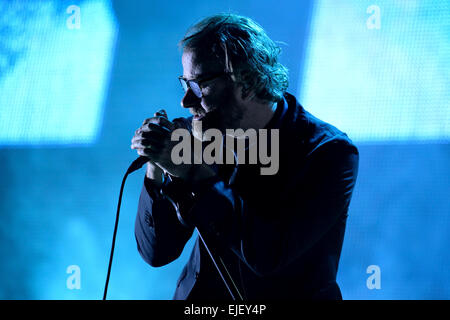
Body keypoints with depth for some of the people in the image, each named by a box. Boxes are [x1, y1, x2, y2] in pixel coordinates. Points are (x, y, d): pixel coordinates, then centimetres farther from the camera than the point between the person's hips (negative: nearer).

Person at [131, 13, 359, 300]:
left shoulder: (329, 152, -12)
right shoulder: (198, 135, 0)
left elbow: (269, 254, -23)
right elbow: (156, 252, 3)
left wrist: (194, 172, -21)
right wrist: (156, 168, -11)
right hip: (202, 297, 3)